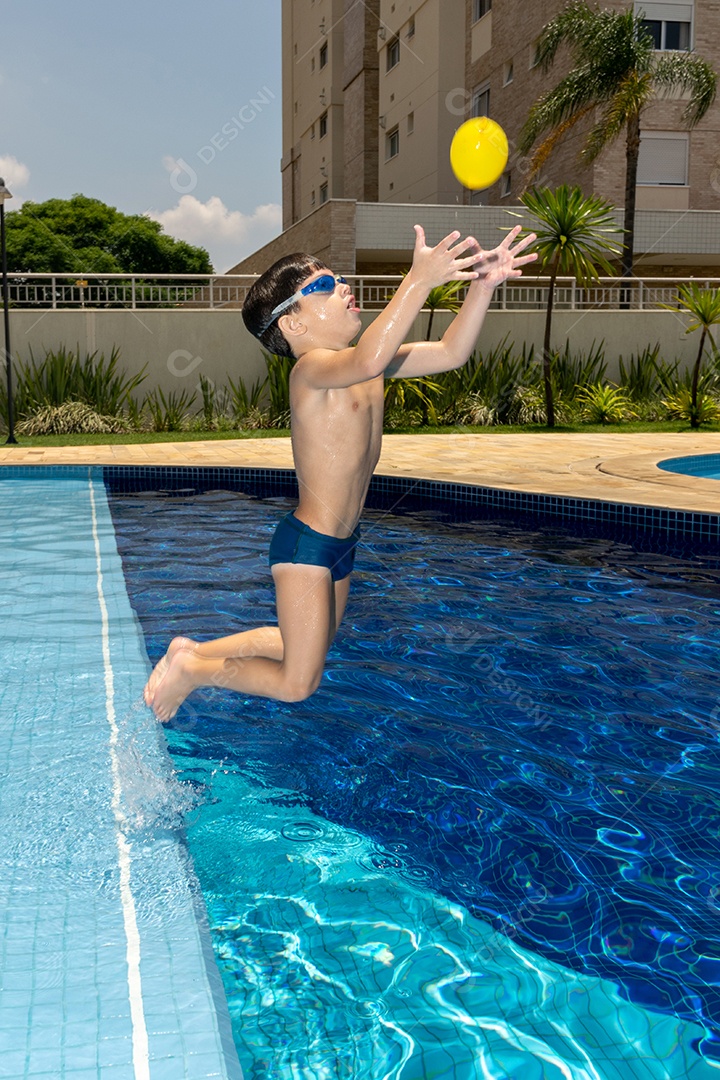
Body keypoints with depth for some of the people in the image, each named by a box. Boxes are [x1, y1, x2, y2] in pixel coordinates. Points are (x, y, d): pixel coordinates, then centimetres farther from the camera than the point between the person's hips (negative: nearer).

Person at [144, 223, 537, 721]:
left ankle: (195, 649, 38)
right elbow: (368, 359, -43)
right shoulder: (311, 367, -20)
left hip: (342, 544, 9)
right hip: (305, 543, -9)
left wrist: (482, 286, -11)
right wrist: (419, 280, -42)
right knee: (297, 683, -1)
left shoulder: (369, 368, 5)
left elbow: (450, 353, 2)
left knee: (306, 647, 27)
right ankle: (191, 669, 17)